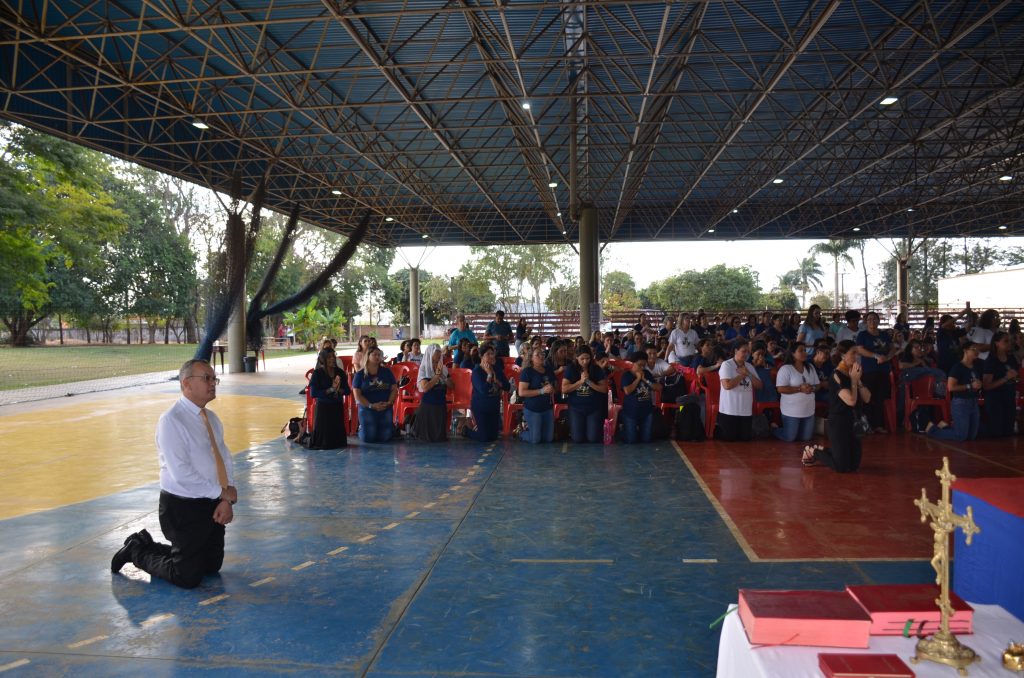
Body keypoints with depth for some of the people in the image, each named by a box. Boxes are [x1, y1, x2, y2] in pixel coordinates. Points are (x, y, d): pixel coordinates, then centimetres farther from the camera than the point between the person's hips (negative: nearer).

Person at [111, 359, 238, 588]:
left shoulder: (212, 419, 8)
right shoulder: (171, 421, -17)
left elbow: (225, 460, 9)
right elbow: (181, 473, -23)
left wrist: (227, 501, -7)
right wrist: (222, 492, -16)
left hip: (213, 505, 8)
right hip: (183, 508, -8)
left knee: (212, 566, 17)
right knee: (188, 577, -2)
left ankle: (147, 543, 31)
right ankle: (138, 551, 22)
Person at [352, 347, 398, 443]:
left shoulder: (387, 372, 9)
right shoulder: (360, 374, 1)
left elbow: (394, 389, 8)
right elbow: (357, 395, -4)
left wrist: (389, 402, -10)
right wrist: (371, 405, -15)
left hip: (385, 409, 2)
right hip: (367, 408, -2)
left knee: (385, 437, -5)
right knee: (368, 438, -9)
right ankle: (361, 429, 25)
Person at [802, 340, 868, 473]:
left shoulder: (852, 374, 7)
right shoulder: (837, 375, -17)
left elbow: (867, 398, 4)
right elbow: (851, 400, -26)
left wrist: (858, 380, -8)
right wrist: (853, 380, -14)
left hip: (851, 423, 9)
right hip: (838, 423, -8)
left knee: (854, 465, 15)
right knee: (842, 467, -3)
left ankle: (819, 451, 27)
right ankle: (813, 451, 16)